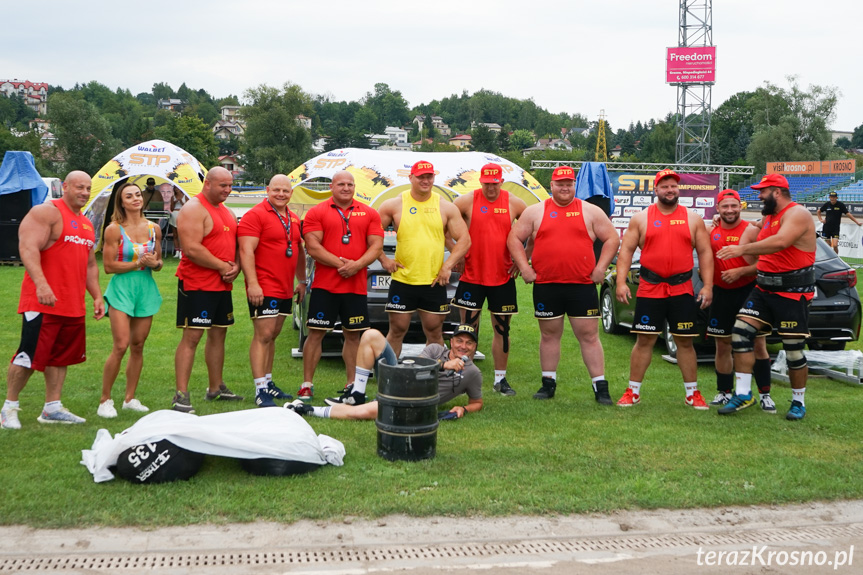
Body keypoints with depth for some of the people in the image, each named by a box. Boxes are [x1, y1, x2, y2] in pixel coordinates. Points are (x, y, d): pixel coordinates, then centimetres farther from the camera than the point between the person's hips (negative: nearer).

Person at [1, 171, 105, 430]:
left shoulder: (86, 224, 19)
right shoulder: (46, 212, -7)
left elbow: (90, 264, 26)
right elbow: (28, 247, -19)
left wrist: (97, 296, 18)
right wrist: (41, 283, -30)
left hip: (73, 306, 8)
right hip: (43, 302, -8)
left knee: (61, 357, 11)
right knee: (29, 356, -5)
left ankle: (52, 408, 19)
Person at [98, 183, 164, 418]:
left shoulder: (154, 229, 8)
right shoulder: (114, 229, -5)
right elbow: (108, 266, -8)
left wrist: (155, 263, -7)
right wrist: (138, 263, -15)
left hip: (146, 287, 5)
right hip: (122, 287, -5)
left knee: (138, 345, 8)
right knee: (121, 346, -11)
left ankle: (130, 398, 18)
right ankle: (105, 400, 1)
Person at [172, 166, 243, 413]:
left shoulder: (227, 212, 16)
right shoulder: (193, 209, -11)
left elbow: (235, 244, 19)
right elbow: (192, 249, -21)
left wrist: (236, 267, -2)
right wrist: (223, 266, -17)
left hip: (222, 285, 9)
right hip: (196, 284, -9)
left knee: (218, 334, 15)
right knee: (191, 337, -9)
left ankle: (216, 388, 27)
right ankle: (181, 395, -7)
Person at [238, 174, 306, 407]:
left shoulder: (293, 219, 17)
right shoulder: (256, 215, -8)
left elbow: (299, 251, 26)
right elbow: (246, 250, -16)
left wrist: (301, 281, 22)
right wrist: (252, 284, -23)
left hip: (285, 289, 8)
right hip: (263, 289, -8)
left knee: (272, 336, 14)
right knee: (263, 336, -10)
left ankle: (268, 383, 22)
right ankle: (260, 391, -10)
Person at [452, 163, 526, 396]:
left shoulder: (514, 203, 2)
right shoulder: (467, 201, -3)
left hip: (503, 277, 1)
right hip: (471, 276, -1)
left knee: (502, 329, 7)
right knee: (468, 328, 2)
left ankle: (500, 379, 17)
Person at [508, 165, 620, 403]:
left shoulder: (591, 212, 6)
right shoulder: (535, 212, 7)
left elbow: (612, 238, 8)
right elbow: (514, 238, 8)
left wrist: (601, 267, -2)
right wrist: (524, 267, -1)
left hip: (583, 286, -1)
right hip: (546, 286, 1)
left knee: (589, 336, 1)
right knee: (549, 335, 11)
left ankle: (600, 387, 5)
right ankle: (548, 383, 22)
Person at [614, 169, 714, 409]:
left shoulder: (693, 219, 8)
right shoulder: (641, 218, 6)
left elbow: (705, 252, 7)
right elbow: (626, 250, 4)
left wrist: (708, 285, -2)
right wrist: (621, 282, -7)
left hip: (682, 290, 1)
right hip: (649, 289, -1)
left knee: (685, 342, 6)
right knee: (644, 341, 2)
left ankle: (692, 393, 18)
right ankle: (633, 392, 10)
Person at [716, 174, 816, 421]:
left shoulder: (797, 214, -12)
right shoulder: (768, 218, 17)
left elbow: (780, 242, -29)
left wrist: (742, 249, -29)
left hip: (793, 292, -8)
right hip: (764, 289, 8)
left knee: (793, 349, -1)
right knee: (741, 332, -5)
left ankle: (799, 403, 16)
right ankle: (743, 394, 0)